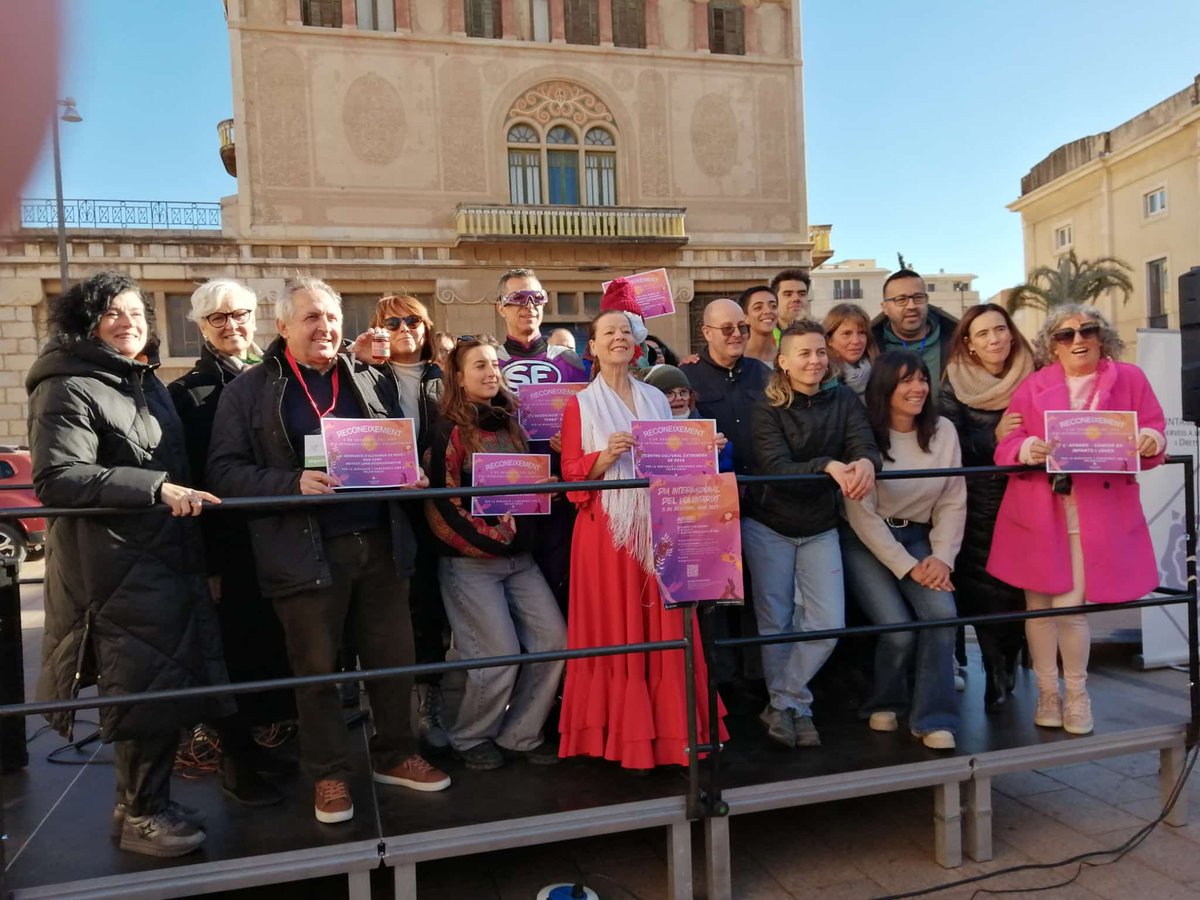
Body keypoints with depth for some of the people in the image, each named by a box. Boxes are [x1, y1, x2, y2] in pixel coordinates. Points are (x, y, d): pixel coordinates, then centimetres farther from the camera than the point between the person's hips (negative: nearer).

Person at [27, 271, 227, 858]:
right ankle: (140, 814, 17)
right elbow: (56, 478, -21)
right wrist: (155, 488, -26)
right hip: (118, 566, -8)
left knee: (169, 686, 14)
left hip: (168, 557, 8)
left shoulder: (147, 383, 16)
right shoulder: (69, 388, -10)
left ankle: (145, 801, 30)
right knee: (147, 688, -2)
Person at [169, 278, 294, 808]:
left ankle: (248, 741, 30)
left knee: (270, 644, 13)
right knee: (233, 649, 2)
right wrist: (204, 560, -15)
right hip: (225, 547, -5)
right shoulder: (187, 392, -3)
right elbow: (186, 478, -9)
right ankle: (235, 761, 16)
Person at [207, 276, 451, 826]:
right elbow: (226, 471, -6)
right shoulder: (250, 391, 1)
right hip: (305, 550, -3)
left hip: (380, 542, 4)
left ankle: (394, 754, 32)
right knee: (317, 668, 8)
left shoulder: (372, 382, 12)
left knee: (394, 657, 12)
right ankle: (329, 774, 26)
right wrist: (292, 484, -21)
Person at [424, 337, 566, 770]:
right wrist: (490, 540, -15)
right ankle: (470, 738, 17)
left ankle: (519, 735, 15)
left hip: (518, 556, 6)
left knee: (553, 641, -2)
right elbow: (444, 503, -12)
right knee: (501, 655, -9)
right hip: (469, 560, -6)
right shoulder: (448, 431, -5)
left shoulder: (510, 425, 14)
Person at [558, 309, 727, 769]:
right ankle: (618, 731, 14)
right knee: (613, 629, 1)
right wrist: (606, 457, -21)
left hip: (657, 525, 4)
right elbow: (570, 473, -5)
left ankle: (667, 725, 18)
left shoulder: (656, 399, 13)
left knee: (663, 626, 6)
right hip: (606, 527, -3)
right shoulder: (580, 404, 1)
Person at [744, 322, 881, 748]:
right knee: (775, 622, 7)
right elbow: (775, 468, -25)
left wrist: (865, 463, -43)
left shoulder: (843, 400, -3)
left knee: (828, 624, -2)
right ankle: (793, 704, 27)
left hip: (820, 528, 3)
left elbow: (866, 444, -18)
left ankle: (783, 703, 17)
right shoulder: (767, 409, -12)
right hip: (768, 527, -3)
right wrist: (829, 466, -42)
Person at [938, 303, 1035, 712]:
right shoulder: (955, 384, 0)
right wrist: (994, 438, -16)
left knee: (1019, 588, -2)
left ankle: (1005, 668, 22)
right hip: (977, 506, -1)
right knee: (984, 590, -2)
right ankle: (997, 675, 17)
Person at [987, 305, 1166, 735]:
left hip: (1098, 514, -1)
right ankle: (1047, 693, 23)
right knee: (1039, 605, 6)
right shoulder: (1033, 386, 8)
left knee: (1070, 607, -3)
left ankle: (1077, 694, 20)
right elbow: (1005, 447, 1)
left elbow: (1153, 440, 5)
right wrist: (1025, 450, -21)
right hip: (1038, 511, 1)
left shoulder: (1129, 378, 8)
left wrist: (1151, 441, -18)